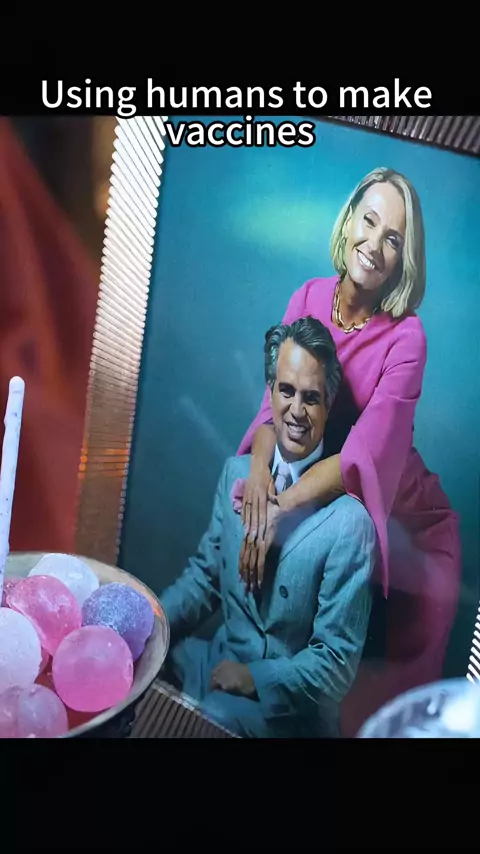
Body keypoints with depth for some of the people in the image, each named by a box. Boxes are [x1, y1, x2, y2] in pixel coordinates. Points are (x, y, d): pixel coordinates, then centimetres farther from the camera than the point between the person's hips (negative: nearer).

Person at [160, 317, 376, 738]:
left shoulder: (348, 522, -19)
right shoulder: (236, 472, 0)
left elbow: (337, 664, -14)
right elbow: (203, 577, 7)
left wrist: (254, 677, -21)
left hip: (289, 704, -5)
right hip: (222, 661, 5)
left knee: (210, 717, -30)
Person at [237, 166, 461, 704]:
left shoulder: (406, 337, -21)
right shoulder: (309, 298, -8)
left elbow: (367, 453, -29)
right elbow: (275, 399, -10)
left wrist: (280, 509, -37)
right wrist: (260, 463, -30)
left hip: (396, 517, -3)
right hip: (319, 505, 3)